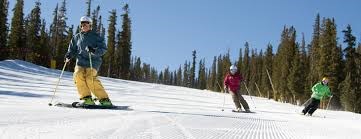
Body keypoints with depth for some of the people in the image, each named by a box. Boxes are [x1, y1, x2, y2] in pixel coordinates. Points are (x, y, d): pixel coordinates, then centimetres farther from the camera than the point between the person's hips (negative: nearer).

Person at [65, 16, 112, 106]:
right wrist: (69, 55, 5)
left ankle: (104, 99, -13)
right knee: (77, 75, -22)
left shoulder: (95, 36, 5)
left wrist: (94, 51, -20)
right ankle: (86, 98, -13)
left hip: (93, 61, -4)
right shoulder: (77, 37, 19)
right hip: (81, 62, 5)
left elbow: (103, 49, -1)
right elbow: (72, 49, 27)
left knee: (90, 79, -24)